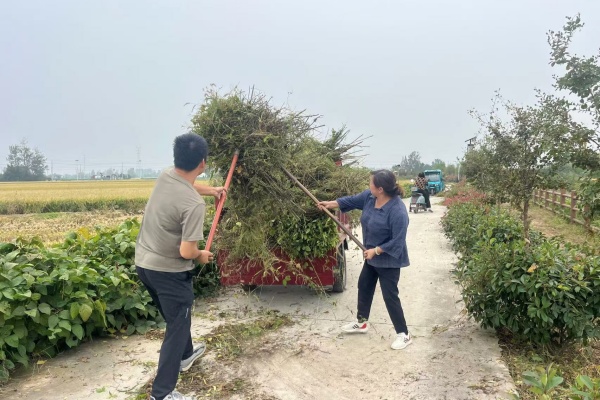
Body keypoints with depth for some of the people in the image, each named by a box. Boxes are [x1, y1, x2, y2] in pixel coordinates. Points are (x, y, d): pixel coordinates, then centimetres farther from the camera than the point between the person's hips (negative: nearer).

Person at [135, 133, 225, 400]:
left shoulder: (165, 177, -3)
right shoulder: (195, 204, -26)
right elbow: (186, 252, -25)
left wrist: (211, 190, 36)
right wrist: (201, 256, -3)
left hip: (143, 263, 8)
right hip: (169, 271, -8)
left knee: (177, 316, 28)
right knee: (178, 325, 7)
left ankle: (185, 355, 50)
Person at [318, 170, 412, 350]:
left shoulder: (397, 211, -32)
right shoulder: (369, 196, -8)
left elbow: (397, 242, -29)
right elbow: (352, 200, 10)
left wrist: (375, 250, -23)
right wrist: (330, 204, 10)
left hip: (389, 260, -9)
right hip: (372, 256, 9)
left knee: (390, 296, -1)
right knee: (364, 286, 21)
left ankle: (403, 334, 15)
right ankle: (361, 322, 40)